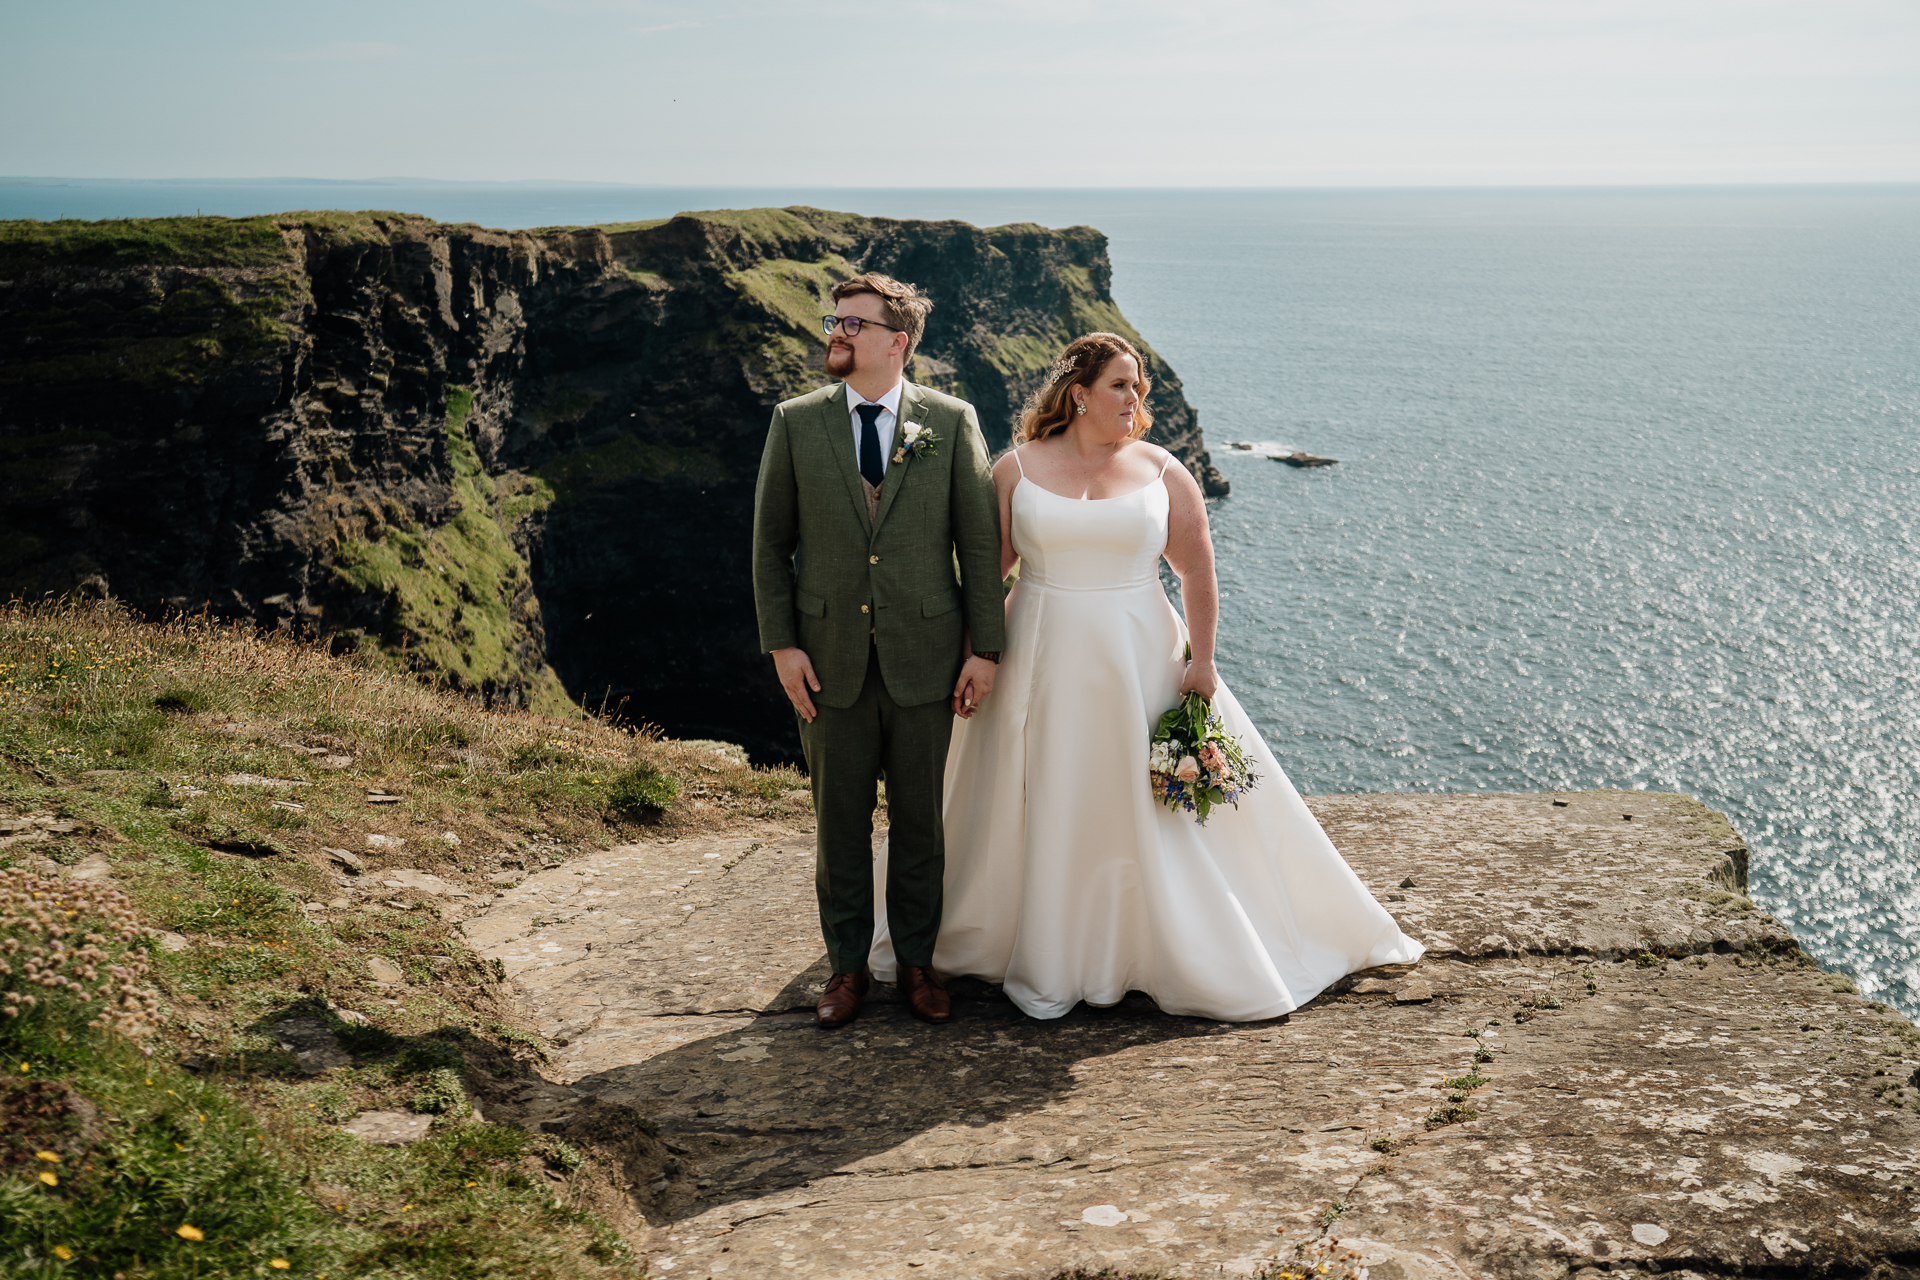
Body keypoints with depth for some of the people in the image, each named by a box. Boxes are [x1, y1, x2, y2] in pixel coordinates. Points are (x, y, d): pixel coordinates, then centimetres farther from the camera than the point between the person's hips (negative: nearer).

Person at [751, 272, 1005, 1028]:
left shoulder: (952, 422, -1)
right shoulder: (795, 423, 2)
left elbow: (979, 541, 0)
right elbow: (770, 542, 4)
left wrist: (985, 647, -4)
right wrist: (781, 644, -4)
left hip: (924, 654, -1)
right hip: (831, 658, 1)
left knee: (920, 816, 10)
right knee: (840, 818, 9)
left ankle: (917, 960, 25)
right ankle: (847, 965, 23)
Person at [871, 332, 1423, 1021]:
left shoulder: (1161, 472, 1)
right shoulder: (1018, 469, -1)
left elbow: (1198, 570, 0)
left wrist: (1201, 662, -6)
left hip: (1139, 662, 0)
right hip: (1044, 664, 0)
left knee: (1157, 807, 6)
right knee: (1045, 807, 8)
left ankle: (1196, 957, 21)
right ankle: (1043, 963, 24)